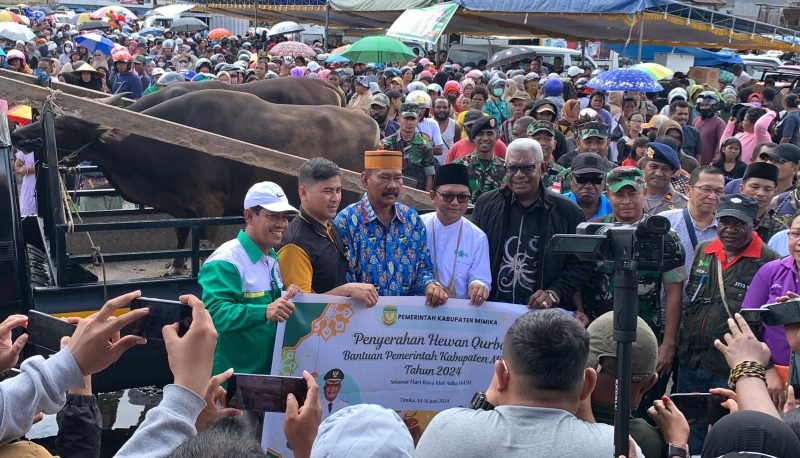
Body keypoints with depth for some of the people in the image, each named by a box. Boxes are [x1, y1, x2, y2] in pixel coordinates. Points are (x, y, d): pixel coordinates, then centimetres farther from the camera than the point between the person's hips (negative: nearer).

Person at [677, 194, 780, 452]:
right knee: (689, 440, 18)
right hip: (690, 362, 6)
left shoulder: (768, 262, -11)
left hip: (732, 371, -5)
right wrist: (680, 343, 13)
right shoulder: (703, 251, 8)